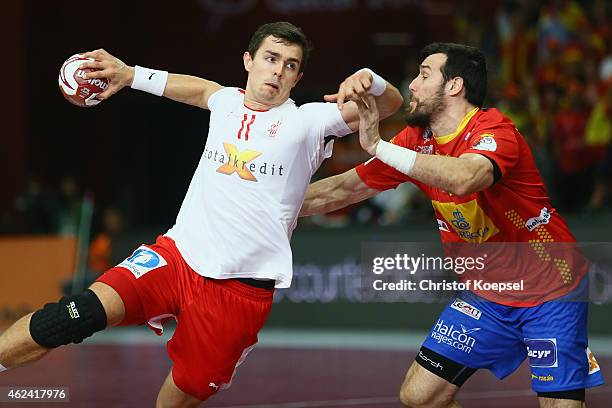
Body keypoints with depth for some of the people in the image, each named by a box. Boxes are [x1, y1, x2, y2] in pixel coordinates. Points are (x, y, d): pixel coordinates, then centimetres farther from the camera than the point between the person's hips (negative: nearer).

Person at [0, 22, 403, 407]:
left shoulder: (309, 121, 1)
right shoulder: (227, 102, 11)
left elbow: (391, 103, -4)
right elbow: (199, 88, 34)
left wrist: (367, 80, -25)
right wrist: (131, 75, 30)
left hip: (243, 289, -1)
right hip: (177, 256, 2)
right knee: (85, 312, -23)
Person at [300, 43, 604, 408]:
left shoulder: (494, 131, -22)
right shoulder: (416, 141, -1)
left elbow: (463, 179, -44)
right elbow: (346, 189, 8)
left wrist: (379, 146, -39)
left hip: (550, 294, -6)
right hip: (486, 295, 6)